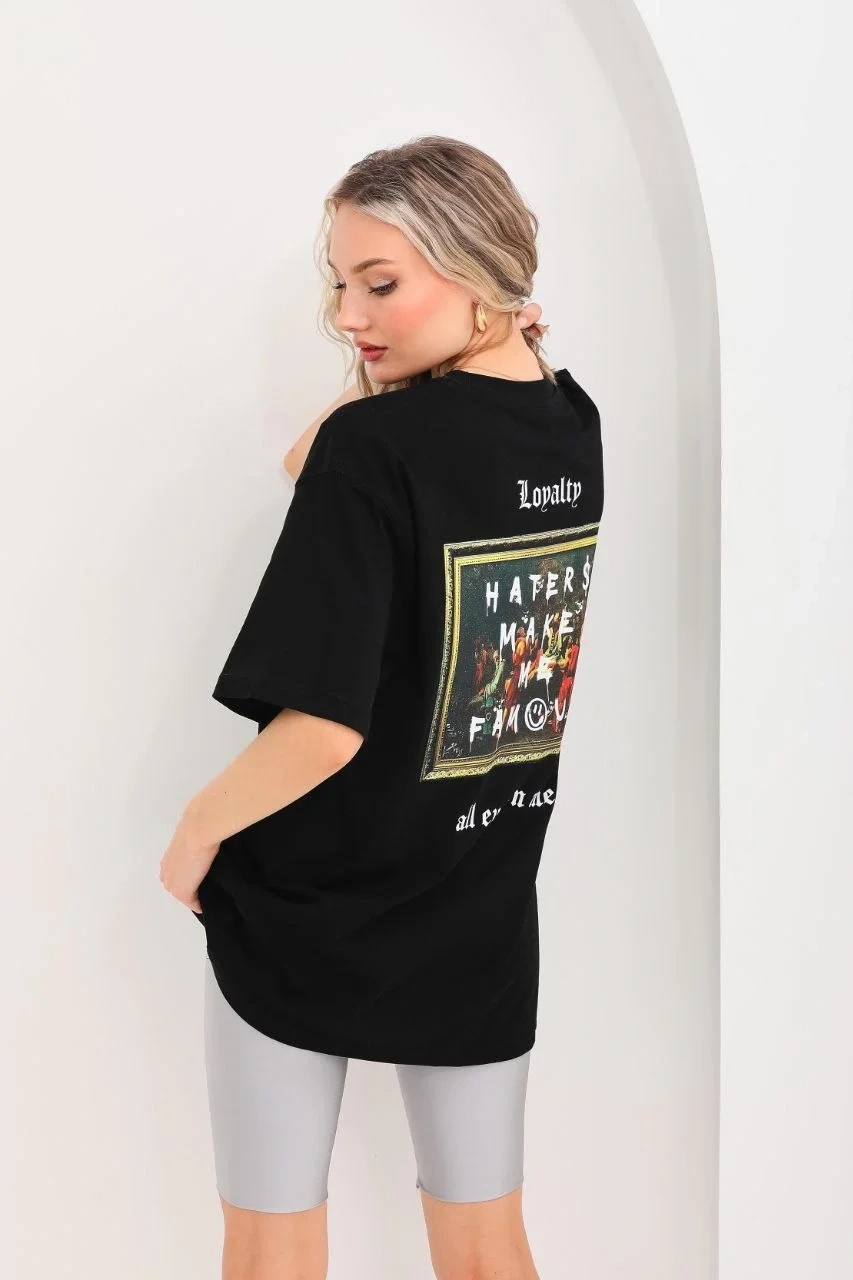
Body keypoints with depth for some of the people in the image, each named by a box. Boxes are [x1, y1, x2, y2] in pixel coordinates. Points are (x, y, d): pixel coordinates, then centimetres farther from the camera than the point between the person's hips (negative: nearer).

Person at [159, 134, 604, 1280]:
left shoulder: (370, 446, -23)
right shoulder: (573, 427, -2)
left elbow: (322, 726, -26)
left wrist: (197, 829, -10)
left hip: (308, 915, -6)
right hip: (483, 921, 6)